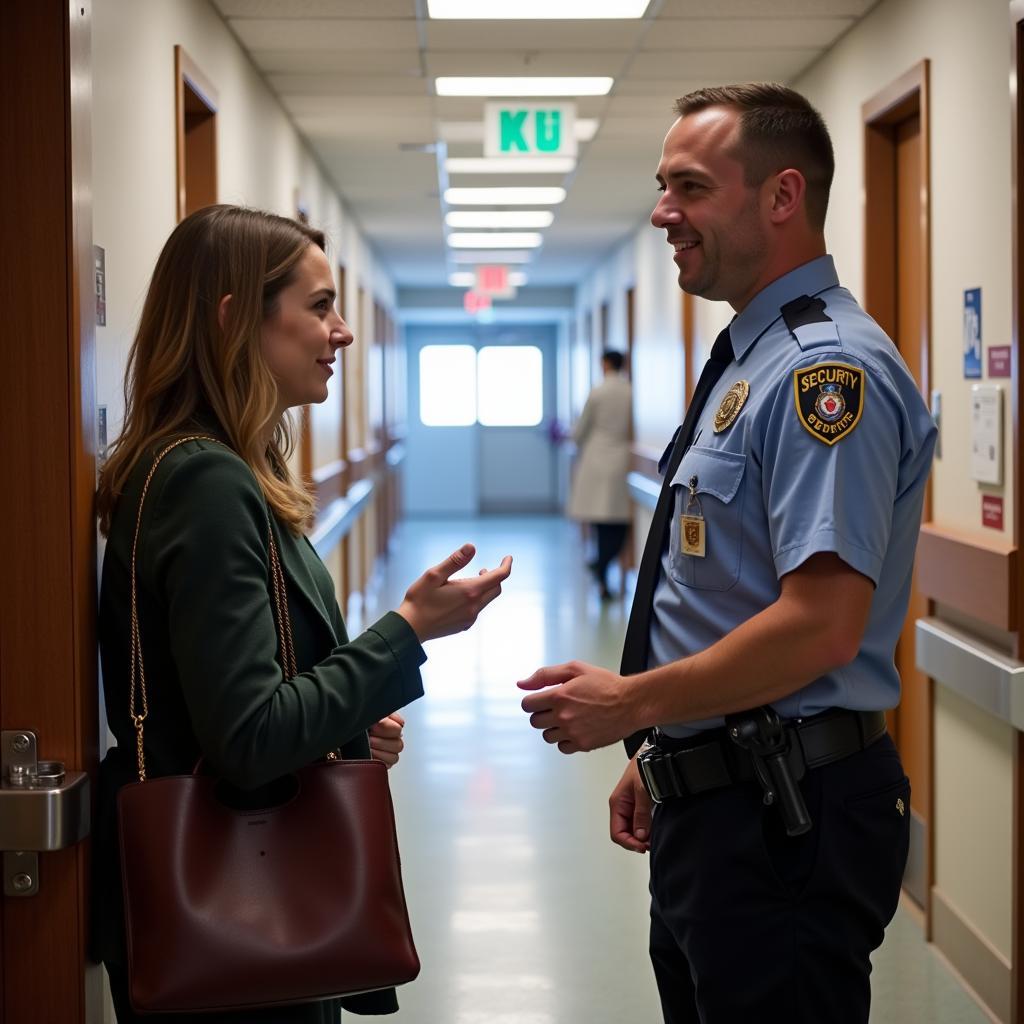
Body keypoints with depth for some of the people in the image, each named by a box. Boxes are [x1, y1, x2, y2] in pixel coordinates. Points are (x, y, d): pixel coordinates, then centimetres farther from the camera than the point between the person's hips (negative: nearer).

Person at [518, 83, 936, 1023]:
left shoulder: (828, 371, -18)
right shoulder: (749, 363, 14)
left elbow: (820, 624, -26)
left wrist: (634, 703, -18)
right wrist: (659, 753, 17)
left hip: (785, 820, -10)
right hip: (711, 805, 10)